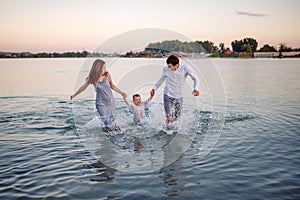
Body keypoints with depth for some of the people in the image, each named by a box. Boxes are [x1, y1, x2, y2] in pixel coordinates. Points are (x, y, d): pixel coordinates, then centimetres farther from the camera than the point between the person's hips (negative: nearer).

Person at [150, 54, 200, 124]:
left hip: (179, 96, 1)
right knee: (169, 118, -14)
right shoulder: (166, 69, -8)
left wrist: (196, 89, -25)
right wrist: (154, 88, 13)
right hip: (168, 95, -1)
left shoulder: (185, 68, -14)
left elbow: (195, 78, -8)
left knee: (176, 117, 11)